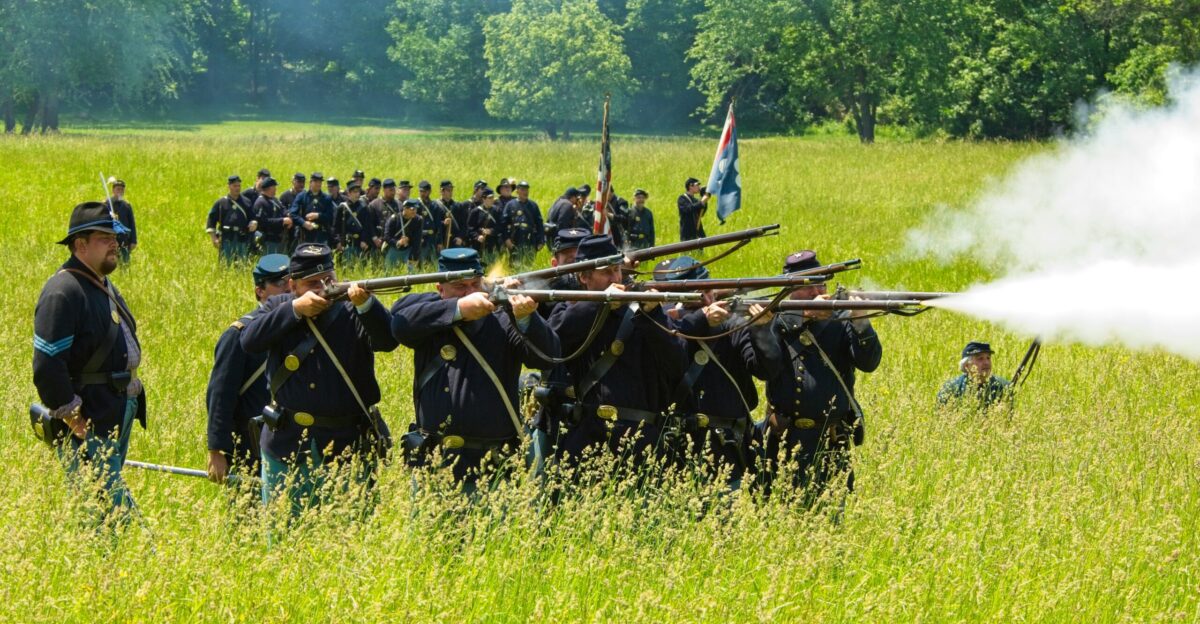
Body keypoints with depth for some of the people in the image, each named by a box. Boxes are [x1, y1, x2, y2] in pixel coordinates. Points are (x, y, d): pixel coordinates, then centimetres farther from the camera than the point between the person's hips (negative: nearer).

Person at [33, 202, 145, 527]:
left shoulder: (104, 286, 16)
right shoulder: (63, 292, -17)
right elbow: (46, 367, -22)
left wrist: (131, 395, 18)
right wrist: (73, 419, -20)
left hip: (118, 417, 10)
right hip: (88, 424, -10)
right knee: (114, 507, -12)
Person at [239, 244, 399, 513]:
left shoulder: (352, 312, -4)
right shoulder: (278, 307, 5)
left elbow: (388, 339, -22)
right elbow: (249, 340, -12)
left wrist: (366, 303, -39)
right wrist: (296, 309, -18)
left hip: (345, 450, -2)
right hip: (286, 449, 2)